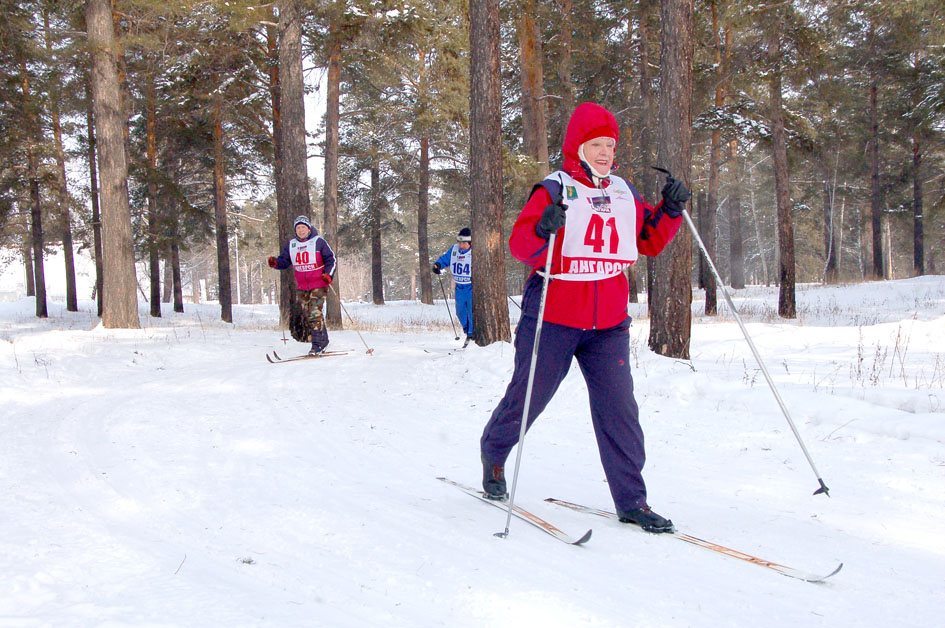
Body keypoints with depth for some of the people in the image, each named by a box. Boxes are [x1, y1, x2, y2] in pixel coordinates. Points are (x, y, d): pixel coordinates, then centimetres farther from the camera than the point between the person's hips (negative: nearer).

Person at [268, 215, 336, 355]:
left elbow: (330, 259, -1)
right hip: (302, 287, 6)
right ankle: (323, 340, 25)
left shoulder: (318, 242, -3)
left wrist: (328, 274, -15)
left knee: (315, 313, -15)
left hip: (319, 284, -6)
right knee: (307, 315, 10)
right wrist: (275, 263, -9)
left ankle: (317, 345, -13)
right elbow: (284, 261, 13)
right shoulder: (291, 245, 10)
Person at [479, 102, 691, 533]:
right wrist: (543, 229, -34)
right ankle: (493, 453, 36)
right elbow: (519, 243, -13)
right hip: (552, 319, -4)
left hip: (608, 323, 4)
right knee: (527, 398, 7)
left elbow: (650, 241, 19)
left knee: (618, 407, -3)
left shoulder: (623, 194, 12)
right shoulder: (554, 191, -6)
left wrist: (670, 211, 3)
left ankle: (631, 500, 2)